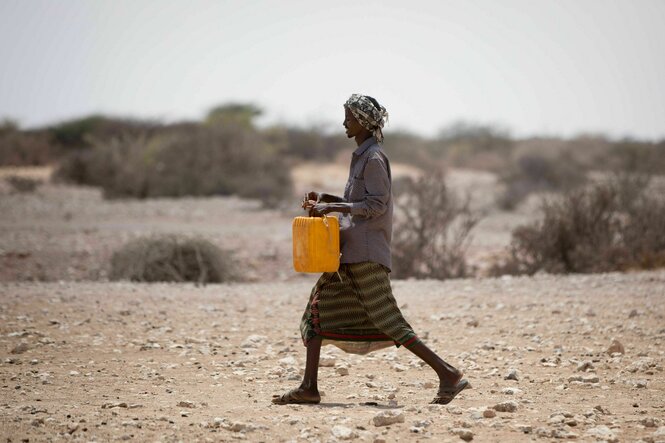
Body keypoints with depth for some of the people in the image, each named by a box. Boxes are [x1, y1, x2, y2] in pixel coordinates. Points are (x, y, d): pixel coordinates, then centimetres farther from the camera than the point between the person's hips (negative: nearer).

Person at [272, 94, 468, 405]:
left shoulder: (374, 159, -12)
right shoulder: (362, 156, 18)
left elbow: (376, 205, -18)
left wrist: (333, 207, -20)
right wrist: (326, 199, 13)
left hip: (366, 255, -10)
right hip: (351, 251, 10)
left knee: (387, 321, -9)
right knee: (318, 307, 6)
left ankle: (446, 373, -4)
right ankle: (309, 387, 6)